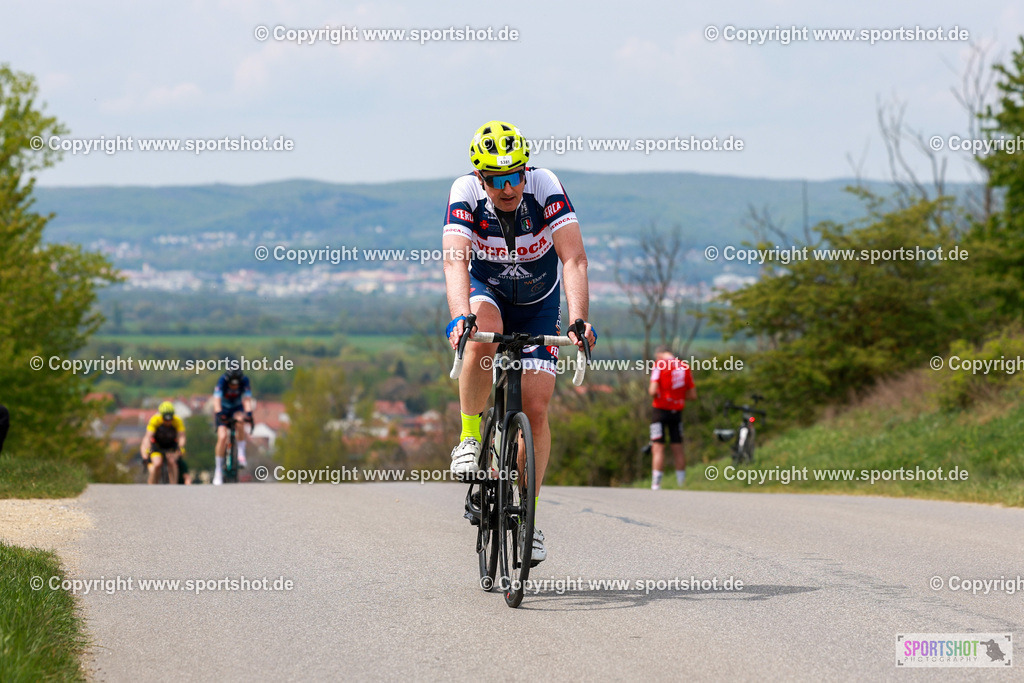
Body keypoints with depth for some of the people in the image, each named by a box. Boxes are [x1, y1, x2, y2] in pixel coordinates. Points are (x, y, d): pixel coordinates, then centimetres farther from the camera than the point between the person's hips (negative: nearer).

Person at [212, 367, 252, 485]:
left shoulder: (245, 381, -24)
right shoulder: (222, 381, -28)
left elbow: (247, 400, -32)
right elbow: (216, 400, -36)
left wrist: (248, 413, -50)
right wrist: (219, 414, -53)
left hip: (237, 408, 1)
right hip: (223, 410, -1)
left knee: (239, 422, -35)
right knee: (222, 437, -19)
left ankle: (241, 454, -21)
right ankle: (218, 470, -9)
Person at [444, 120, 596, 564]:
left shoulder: (545, 187, -28)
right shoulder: (465, 193, -27)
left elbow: (574, 258, -36)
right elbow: (455, 260, -39)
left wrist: (579, 320, -50)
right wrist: (459, 317, -57)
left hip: (538, 302, 0)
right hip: (487, 291, 0)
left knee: (535, 407, -9)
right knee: (485, 331, -37)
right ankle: (469, 437, -20)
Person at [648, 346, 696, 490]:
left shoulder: (659, 365, -8)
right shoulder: (684, 367, 6)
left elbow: (653, 391, -16)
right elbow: (693, 395, 7)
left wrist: (650, 391, 6)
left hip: (660, 409, -4)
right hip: (677, 411, 4)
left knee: (658, 448, -5)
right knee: (678, 448, 11)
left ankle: (656, 484, -11)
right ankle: (682, 483, 13)